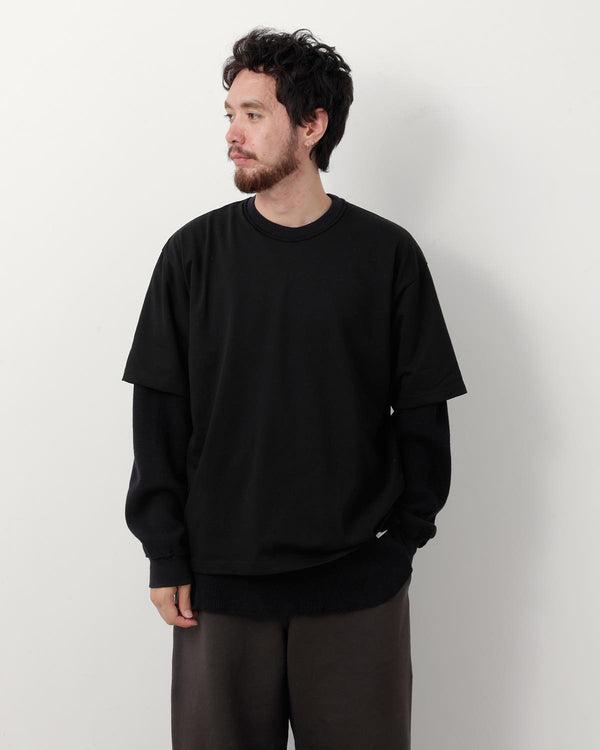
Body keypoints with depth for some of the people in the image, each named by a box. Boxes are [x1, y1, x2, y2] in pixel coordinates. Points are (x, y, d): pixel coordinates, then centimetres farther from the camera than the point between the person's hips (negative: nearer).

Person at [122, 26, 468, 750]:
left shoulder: (387, 254, -1)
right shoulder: (194, 253, 2)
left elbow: (422, 411, 3)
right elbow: (159, 415, 2)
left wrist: (404, 533, -1)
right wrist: (165, 555, -2)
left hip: (359, 582, 0)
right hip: (220, 581, 1)